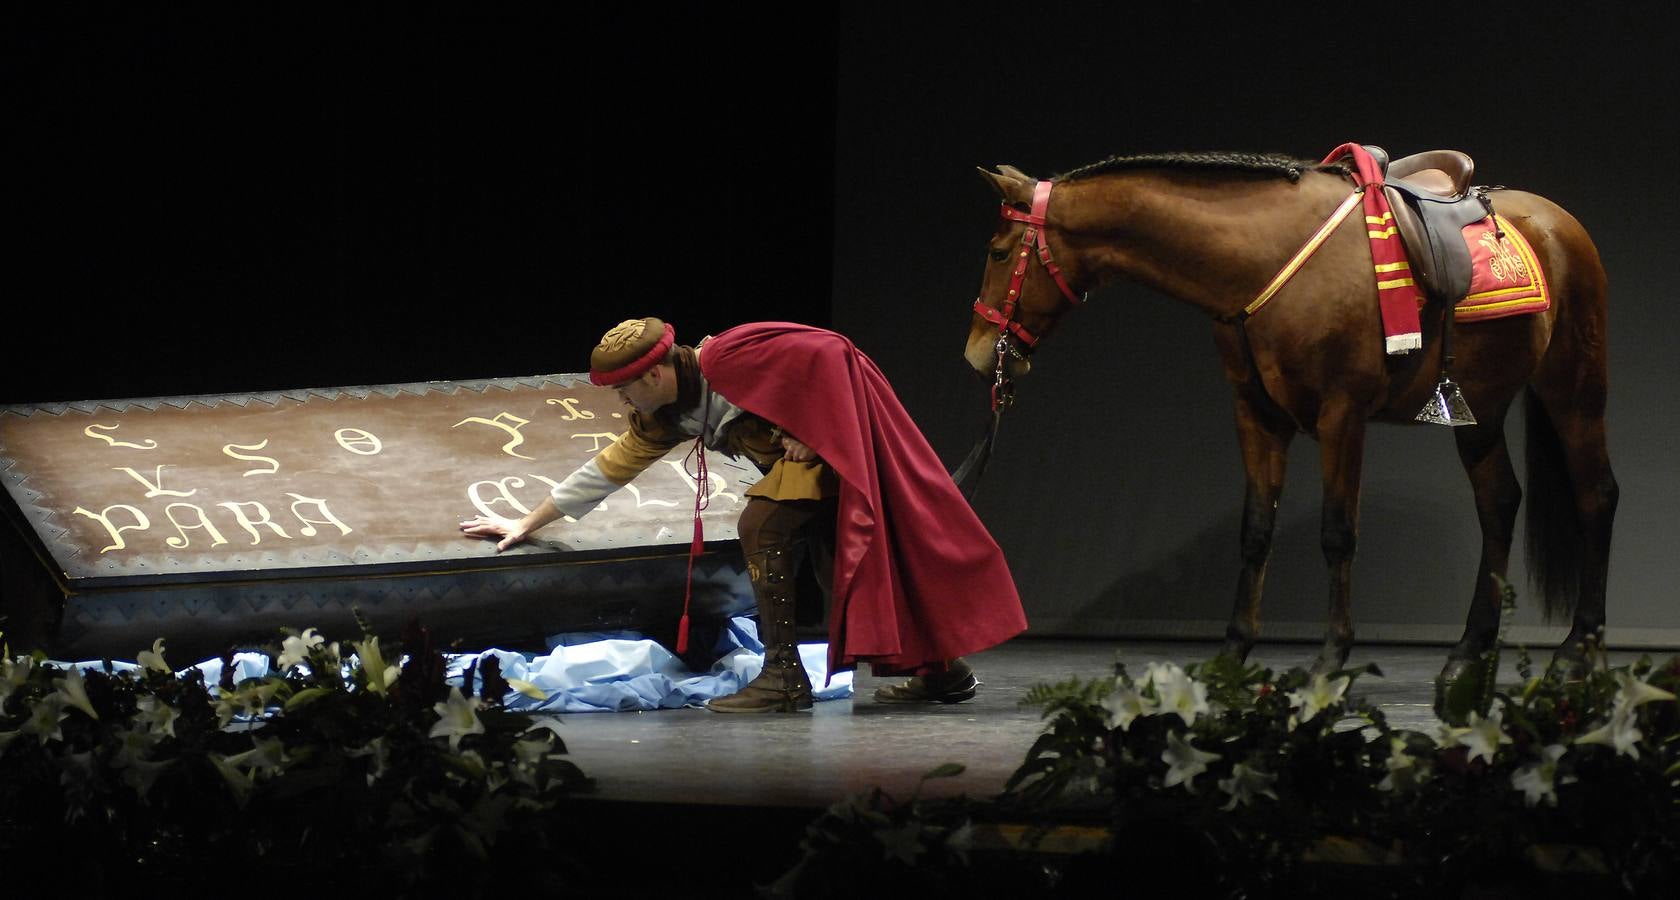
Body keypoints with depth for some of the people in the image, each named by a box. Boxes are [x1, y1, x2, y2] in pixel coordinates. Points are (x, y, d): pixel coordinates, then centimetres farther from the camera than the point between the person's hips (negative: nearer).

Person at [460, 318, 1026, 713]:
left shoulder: (727, 362, -23)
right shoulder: (664, 418, 4)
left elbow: (825, 352, -23)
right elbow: (611, 467, 12)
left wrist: (810, 429, -18)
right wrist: (528, 524, 14)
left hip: (839, 438, -9)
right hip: (811, 455, 9)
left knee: (762, 528, -17)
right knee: (839, 563, 9)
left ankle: (784, 677, -17)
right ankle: (943, 669, 15)